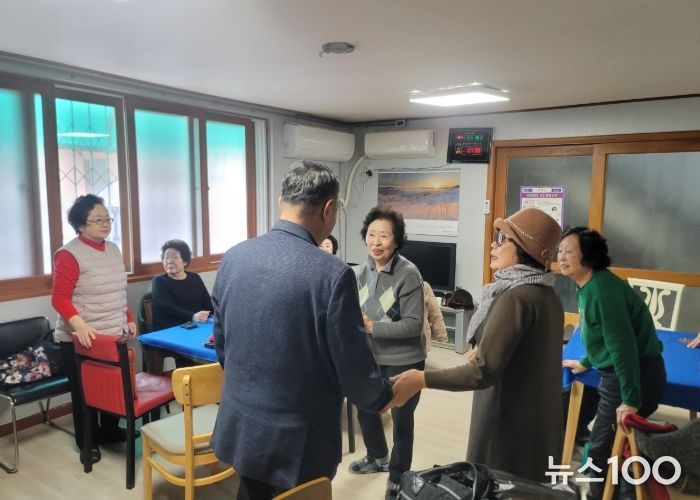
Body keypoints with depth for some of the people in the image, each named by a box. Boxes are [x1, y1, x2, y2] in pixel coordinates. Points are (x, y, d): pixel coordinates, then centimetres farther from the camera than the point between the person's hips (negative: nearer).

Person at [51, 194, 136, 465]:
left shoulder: (113, 249, 10)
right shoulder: (69, 254, -13)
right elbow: (59, 297, -17)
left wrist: (129, 319, 14)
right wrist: (79, 325, -30)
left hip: (114, 334, 6)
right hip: (81, 338, -6)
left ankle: (110, 431, 34)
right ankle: (88, 442, 24)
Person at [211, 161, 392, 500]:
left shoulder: (233, 258, -5)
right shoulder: (333, 273, -23)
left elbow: (221, 345, 6)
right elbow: (354, 369, -16)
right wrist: (384, 398, 6)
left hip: (240, 428, 5)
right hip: (297, 441, -5)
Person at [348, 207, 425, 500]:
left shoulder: (408, 274, -21)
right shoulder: (360, 272, -3)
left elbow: (414, 324, -22)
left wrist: (372, 327, -29)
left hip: (403, 361, -6)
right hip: (370, 357, 6)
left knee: (401, 419, 12)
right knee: (365, 409, 22)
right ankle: (378, 457, 51)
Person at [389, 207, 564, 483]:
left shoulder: (515, 298, -23)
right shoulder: (547, 295, 5)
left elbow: (484, 372, -28)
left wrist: (421, 379, -24)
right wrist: (485, 354, 26)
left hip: (510, 426, -9)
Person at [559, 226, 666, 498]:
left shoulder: (603, 290, -25)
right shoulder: (586, 286, 6)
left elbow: (623, 345, -27)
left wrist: (630, 400, -25)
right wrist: (586, 363, 28)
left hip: (637, 375, -10)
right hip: (616, 372, 10)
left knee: (603, 447, 0)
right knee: (612, 442, 20)